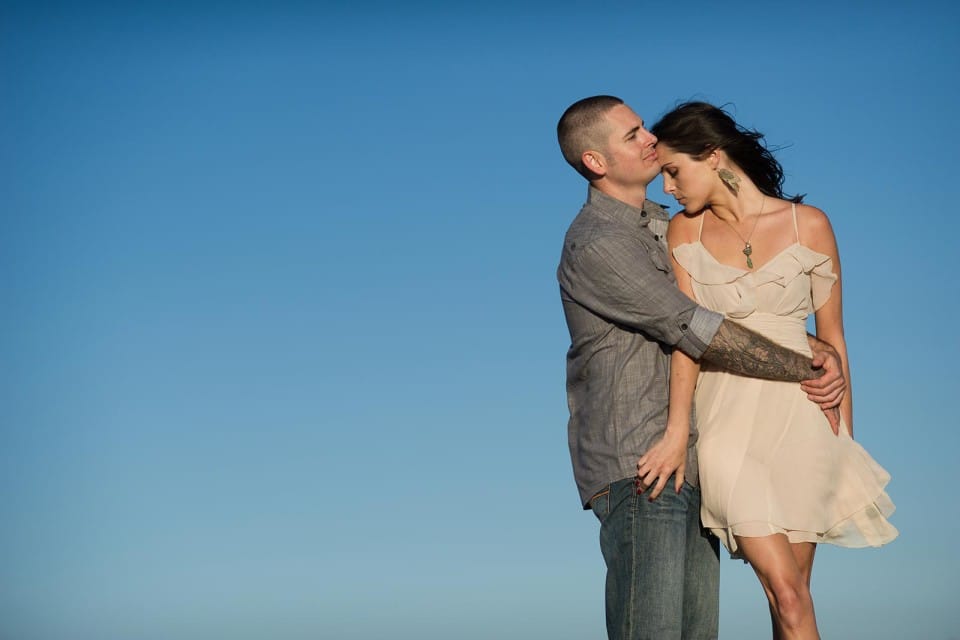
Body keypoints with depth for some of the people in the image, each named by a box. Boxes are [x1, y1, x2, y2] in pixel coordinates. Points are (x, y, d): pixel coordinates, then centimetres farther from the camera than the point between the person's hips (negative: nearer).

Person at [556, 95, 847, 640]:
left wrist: (824, 351, -4)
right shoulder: (596, 246, -12)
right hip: (636, 470, -8)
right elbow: (701, 334, -15)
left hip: (689, 464, 9)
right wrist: (809, 370, -8)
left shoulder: (669, 228, 17)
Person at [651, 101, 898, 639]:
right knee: (785, 590, -11)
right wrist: (676, 431, -16)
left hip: (798, 417, 0)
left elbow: (832, 335, 6)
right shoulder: (685, 231, 4)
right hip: (726, 418, 0)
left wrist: (845, 438, 8)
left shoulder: (809, 225, 1)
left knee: (794, 588, 2)